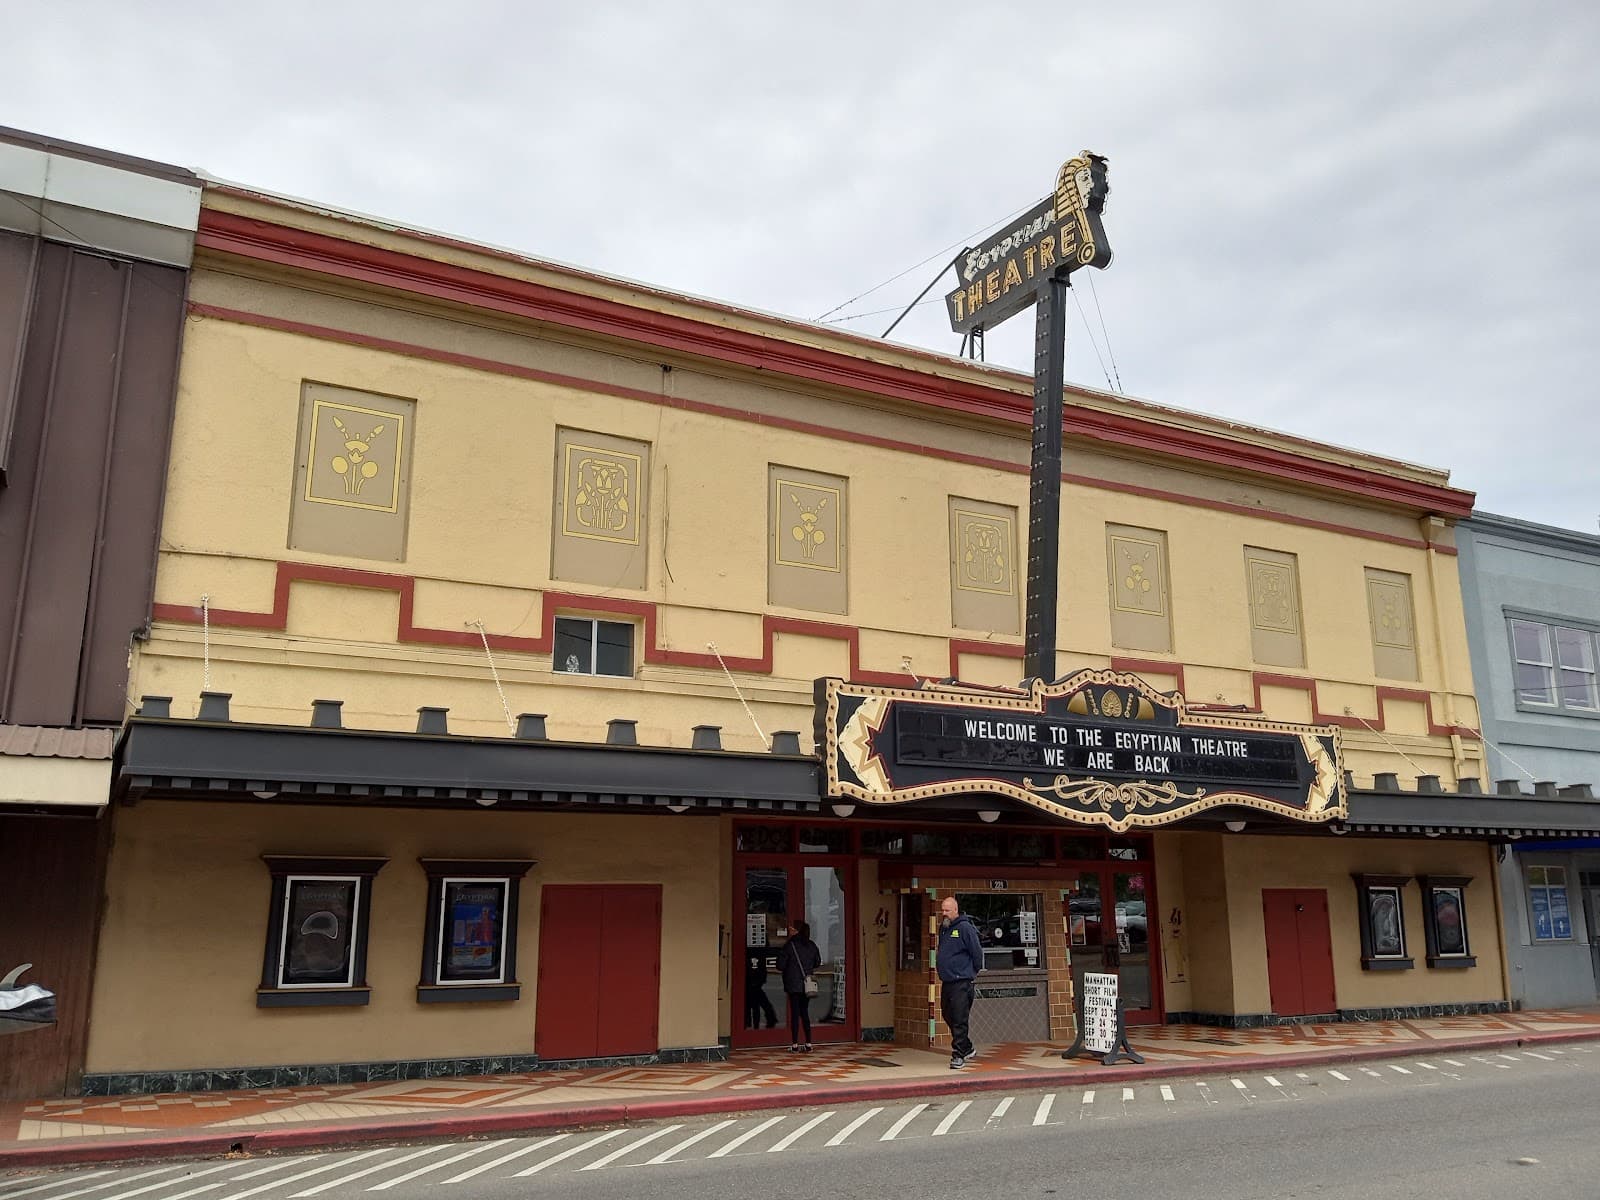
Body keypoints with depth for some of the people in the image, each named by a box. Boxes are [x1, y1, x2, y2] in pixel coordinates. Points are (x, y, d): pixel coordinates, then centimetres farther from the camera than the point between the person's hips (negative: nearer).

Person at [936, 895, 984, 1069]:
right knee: (948, 1017, 15)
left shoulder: (965, 928, -12)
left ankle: (959, 1055, -1)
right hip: (946, 981, 9)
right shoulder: (943, 928, 13)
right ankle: (967, 1049, 29)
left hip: (961, 982, -9)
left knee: (959, 1020, -7)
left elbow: (977, 952, -10)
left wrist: (973, 971, 1)